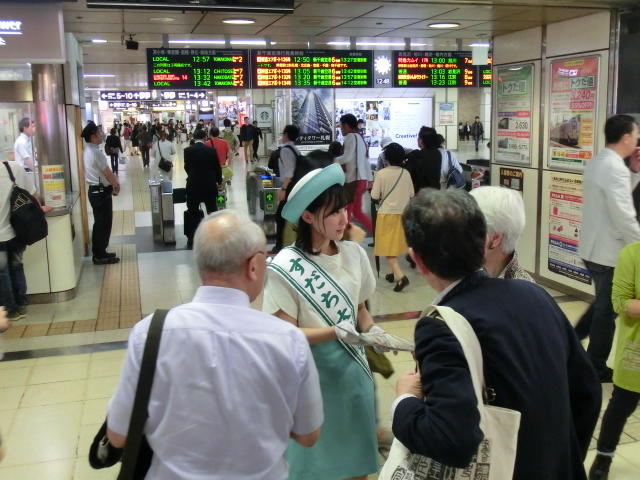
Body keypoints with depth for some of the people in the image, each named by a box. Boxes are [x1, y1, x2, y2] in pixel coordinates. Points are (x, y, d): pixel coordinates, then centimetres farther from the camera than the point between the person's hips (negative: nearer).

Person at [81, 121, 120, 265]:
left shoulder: (88, 151, 11)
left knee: (100, 223, 16)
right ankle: (100, 256, 5)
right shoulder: (96, 152, -19)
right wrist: (116, 184, 2)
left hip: (95, 190, 10)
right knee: (103, 224, -1)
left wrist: (112, 183, 13)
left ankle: (99, 253, 23)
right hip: (101, 192, -10)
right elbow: (107, 173, -14)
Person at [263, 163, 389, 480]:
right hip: (311, 375, -4)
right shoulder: (286, 267, -17)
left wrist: (372, 330, -8)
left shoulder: (354, 253, -3)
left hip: (352, 368, 5)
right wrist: (335, 332, -27)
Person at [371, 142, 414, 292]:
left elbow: (374, 195, -12)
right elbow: (411, 194, 3)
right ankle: (392, 273, 29)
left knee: (388, 247, -2)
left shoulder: (381, 174, -13)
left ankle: (400, 276, -16)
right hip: (402, 213, 4)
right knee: (396, 244, 19)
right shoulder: (406, 173, -3)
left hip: (386, 213, -4)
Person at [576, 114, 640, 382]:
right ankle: (596, 368, 20)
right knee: (607, 311, 7)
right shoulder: (616, 168, -21)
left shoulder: (596, 163, 8)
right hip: (609, 252, -9)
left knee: (603, 305, 24)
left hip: (592, 247, 9)